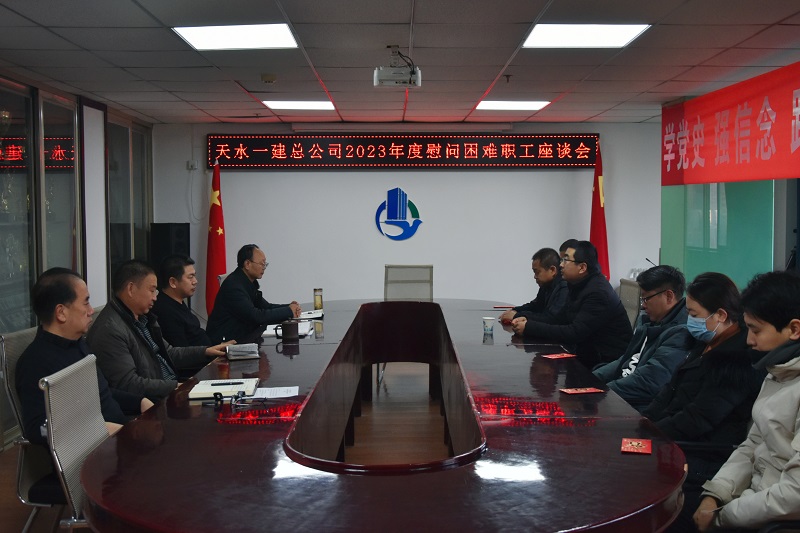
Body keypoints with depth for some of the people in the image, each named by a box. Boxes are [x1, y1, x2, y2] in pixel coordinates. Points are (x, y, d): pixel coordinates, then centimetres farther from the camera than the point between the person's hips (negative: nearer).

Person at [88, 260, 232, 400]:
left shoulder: (143, 318, 11)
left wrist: (205, 351, 13)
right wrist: (177, 386, -21)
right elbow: (128, 384, -23)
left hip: (172, 388, 9)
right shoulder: (110, 331, -20)